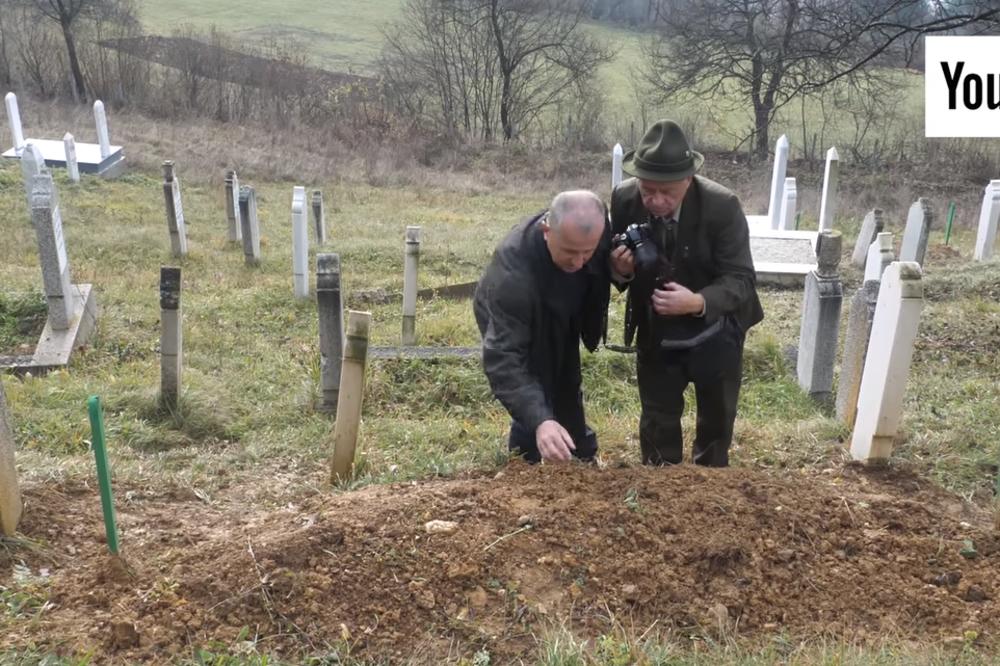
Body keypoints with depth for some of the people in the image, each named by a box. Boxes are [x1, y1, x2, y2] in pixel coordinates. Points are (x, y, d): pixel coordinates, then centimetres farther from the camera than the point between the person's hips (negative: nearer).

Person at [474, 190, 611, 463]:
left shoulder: (598, 228, -30)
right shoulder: (512, 273, -47)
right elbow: (503, 359, -48)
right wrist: (539, 420, -59)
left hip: (562, 319, 5)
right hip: (505, 323, -5)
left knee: (567, 397, 20)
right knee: (533, 411, -13)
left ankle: (583, 465, 43)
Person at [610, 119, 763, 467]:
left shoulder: (722, 206, -28)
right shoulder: (623, 199, -19)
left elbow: (741, 280, -25)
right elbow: (616, 265, -5)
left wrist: (698, 302, -44)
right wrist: (619, 270, -30)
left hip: (715, 334, 0)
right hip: (655, 333, 1)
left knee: (716, 422, 22)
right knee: (657, 424, 13)